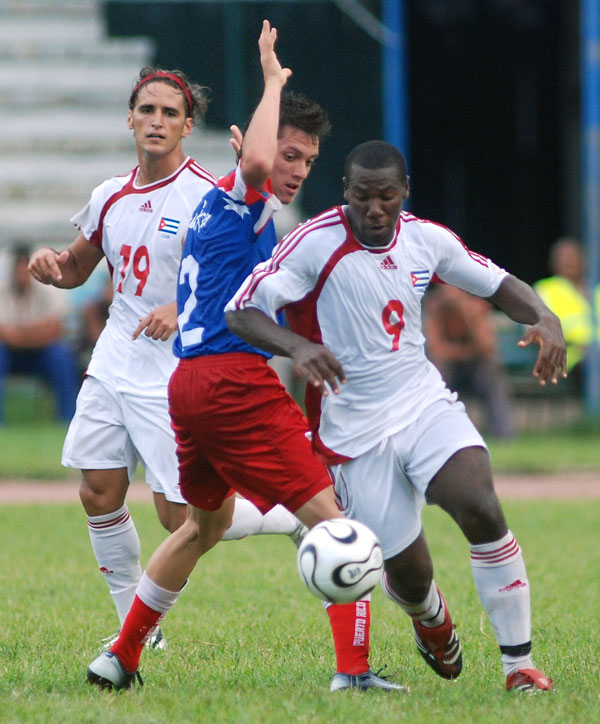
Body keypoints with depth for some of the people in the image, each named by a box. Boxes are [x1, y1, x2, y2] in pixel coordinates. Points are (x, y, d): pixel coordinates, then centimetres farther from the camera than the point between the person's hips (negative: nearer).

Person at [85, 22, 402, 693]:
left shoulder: (216, 208, 21)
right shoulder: (238, 199, -8)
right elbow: (255, 162, -31)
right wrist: (274, 82, -19)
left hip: (190, 381, 10)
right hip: (237, 381, -10)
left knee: (208, 522, 28)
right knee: (331, 520, -11)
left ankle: (119, 658, 32)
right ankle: (353, 669, -21)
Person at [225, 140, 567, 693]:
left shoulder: (427, 239, 1)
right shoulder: (316, 243, -14)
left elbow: (497, 284, 15)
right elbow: (241, 312, -18)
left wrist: (544, 319, -7)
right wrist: (297, 346, -37)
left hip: (426, 403, 3)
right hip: (356, 431, -3)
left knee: (482, 509, -24)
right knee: (408, 572, -1)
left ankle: (519, 662, -13)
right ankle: (431, 616, 40)